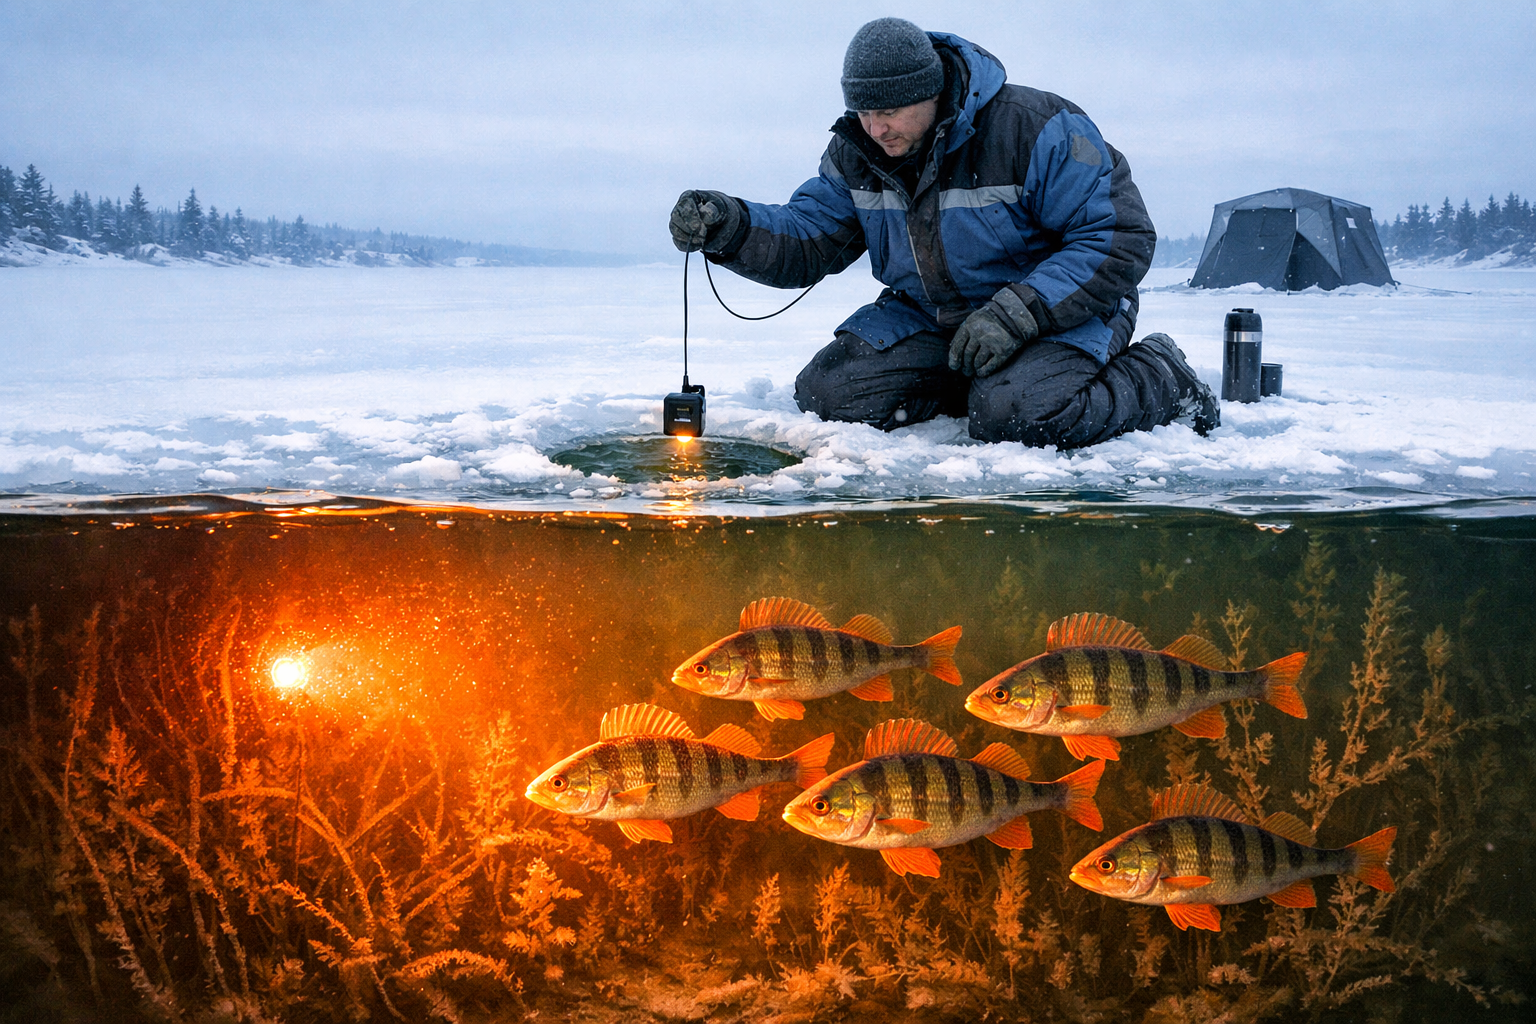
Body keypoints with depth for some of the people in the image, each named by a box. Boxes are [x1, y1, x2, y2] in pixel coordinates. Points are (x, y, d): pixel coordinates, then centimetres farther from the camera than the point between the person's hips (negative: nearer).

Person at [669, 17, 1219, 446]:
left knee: (1011, 417, -35)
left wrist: (1014, 316, -31)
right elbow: (808, 242, 0)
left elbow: (1121, 237, -22)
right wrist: (729, 226, -23)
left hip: (1060, 309, -6)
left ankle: (1160, 379, -5)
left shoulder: (1036, 129, -23)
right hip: (930, 317, 6)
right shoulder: (858, 151, -3)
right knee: (827, 393, -12)